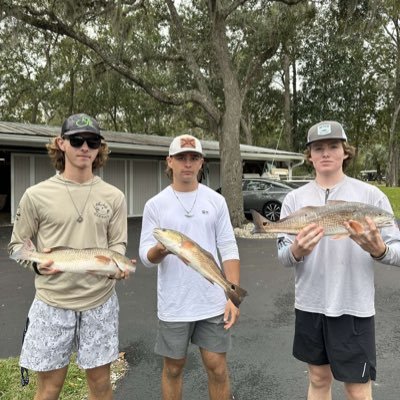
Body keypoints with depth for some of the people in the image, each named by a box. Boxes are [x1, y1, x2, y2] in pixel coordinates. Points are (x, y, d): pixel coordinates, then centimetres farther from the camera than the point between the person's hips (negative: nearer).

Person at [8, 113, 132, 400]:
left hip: (100, 301, 2)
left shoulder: (114, 196, 0)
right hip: (52, 302, -1)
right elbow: (17, 244, 5)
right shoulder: (36, 195, -4)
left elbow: (118, 243, 6)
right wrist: (37, 263, -15)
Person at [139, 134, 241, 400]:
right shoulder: (155, 204, -2)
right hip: (173, 305, 0)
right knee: (173, 368, 15)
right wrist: (160, 249, -28)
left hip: (213, 303, 1)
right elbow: (146, 256, -4)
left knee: (218, 368, 10)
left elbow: (229, 249, 0)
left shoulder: (216, 200, 1)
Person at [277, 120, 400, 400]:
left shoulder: (371, 195, -6)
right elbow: (282, 256, -1)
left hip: (353, 307, -2)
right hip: (310, 305, 3)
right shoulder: (294, 199, 0)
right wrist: (296, 251, -23)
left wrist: (378, 249, -27)